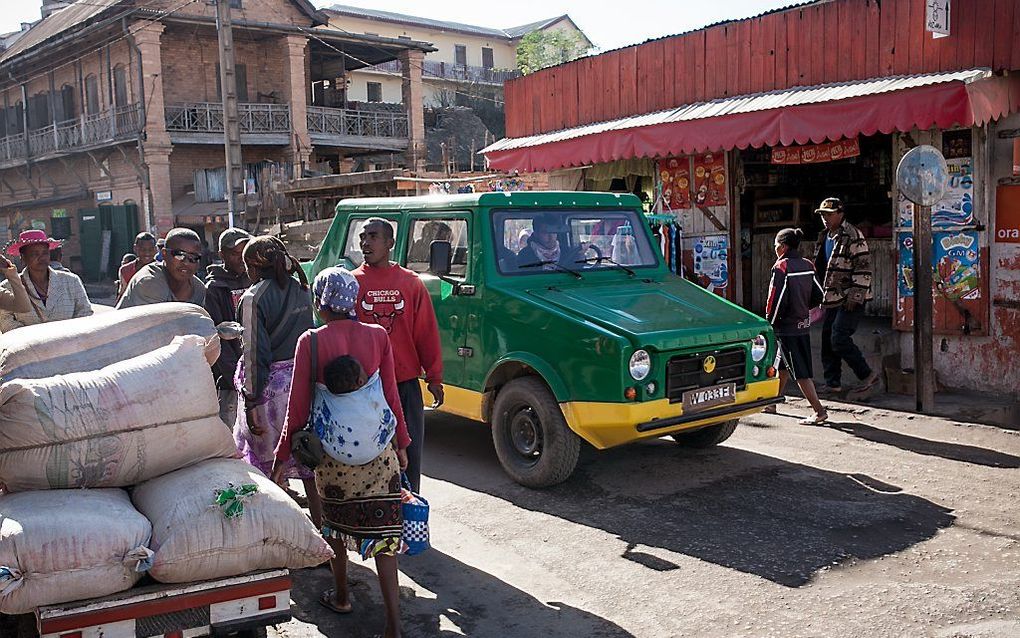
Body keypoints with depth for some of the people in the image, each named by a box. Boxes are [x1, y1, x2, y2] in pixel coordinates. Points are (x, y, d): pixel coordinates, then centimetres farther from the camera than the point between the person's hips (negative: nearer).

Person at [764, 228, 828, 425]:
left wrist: (770, 321, -7)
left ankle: (819, 411, -7)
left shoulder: (782, 267, -16)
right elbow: (818, 296, 7)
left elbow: (777, 298, -19)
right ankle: (772, 403, 33)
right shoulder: (807, 266, 5)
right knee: (783, 366, 21)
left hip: (786, 327, -8)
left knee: (800, 372, -4)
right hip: (804, 324, 8)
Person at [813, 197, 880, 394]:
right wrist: (822, 294, 22)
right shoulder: (824, 237, 15)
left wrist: (855, 295, -20)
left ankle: (868, 374, 0)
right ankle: (833, 383, 17)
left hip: (850, 300, -9)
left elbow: (863, 268, -16)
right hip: (832, 299, 9)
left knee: (839, 339, -14)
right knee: (827, 340, 8)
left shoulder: (853, 236, -12)